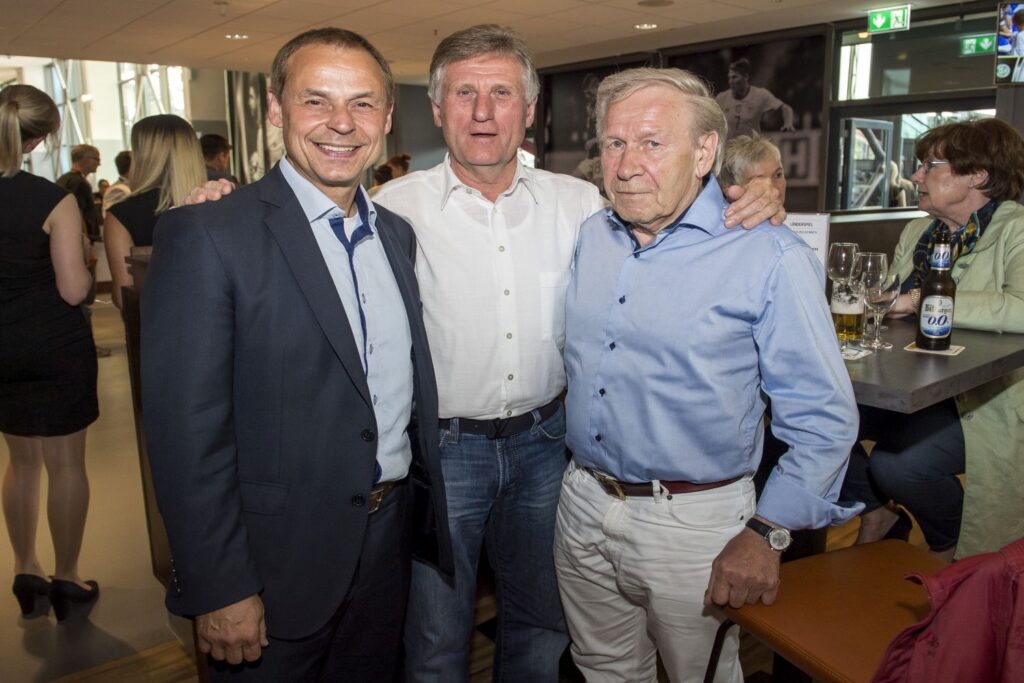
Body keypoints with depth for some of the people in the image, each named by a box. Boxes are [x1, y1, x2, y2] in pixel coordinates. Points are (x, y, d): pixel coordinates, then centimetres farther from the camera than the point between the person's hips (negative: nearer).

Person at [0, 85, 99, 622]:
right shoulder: (54, 201, -15)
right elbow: (73, 290, -15)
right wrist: (82, 259, 4)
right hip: (55, 346, -5)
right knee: (65, 462, 7)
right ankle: (67, 581, 17)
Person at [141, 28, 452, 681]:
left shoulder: (398, 234, 5)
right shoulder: (207, 236, -16)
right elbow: (187, 427, -17)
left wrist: (425, 511, 9)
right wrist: (219, 589, -16)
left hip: (391, 540, 6)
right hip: (277, 560, -6)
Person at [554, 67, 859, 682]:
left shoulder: (770, 257, -15)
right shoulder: (590, 237, 3)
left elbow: (824, 418, -13)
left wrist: (767, 534, -17)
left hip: (693, 522, -5)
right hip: (582, 506, 5)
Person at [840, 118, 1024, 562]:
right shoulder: (916, 232, 14)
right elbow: (889, 306, 19)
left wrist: (926, 300, -21)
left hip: (982, 403, -6)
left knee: (894, 462, -29)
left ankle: (954, 547, 6)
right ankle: (877, 511, 12)